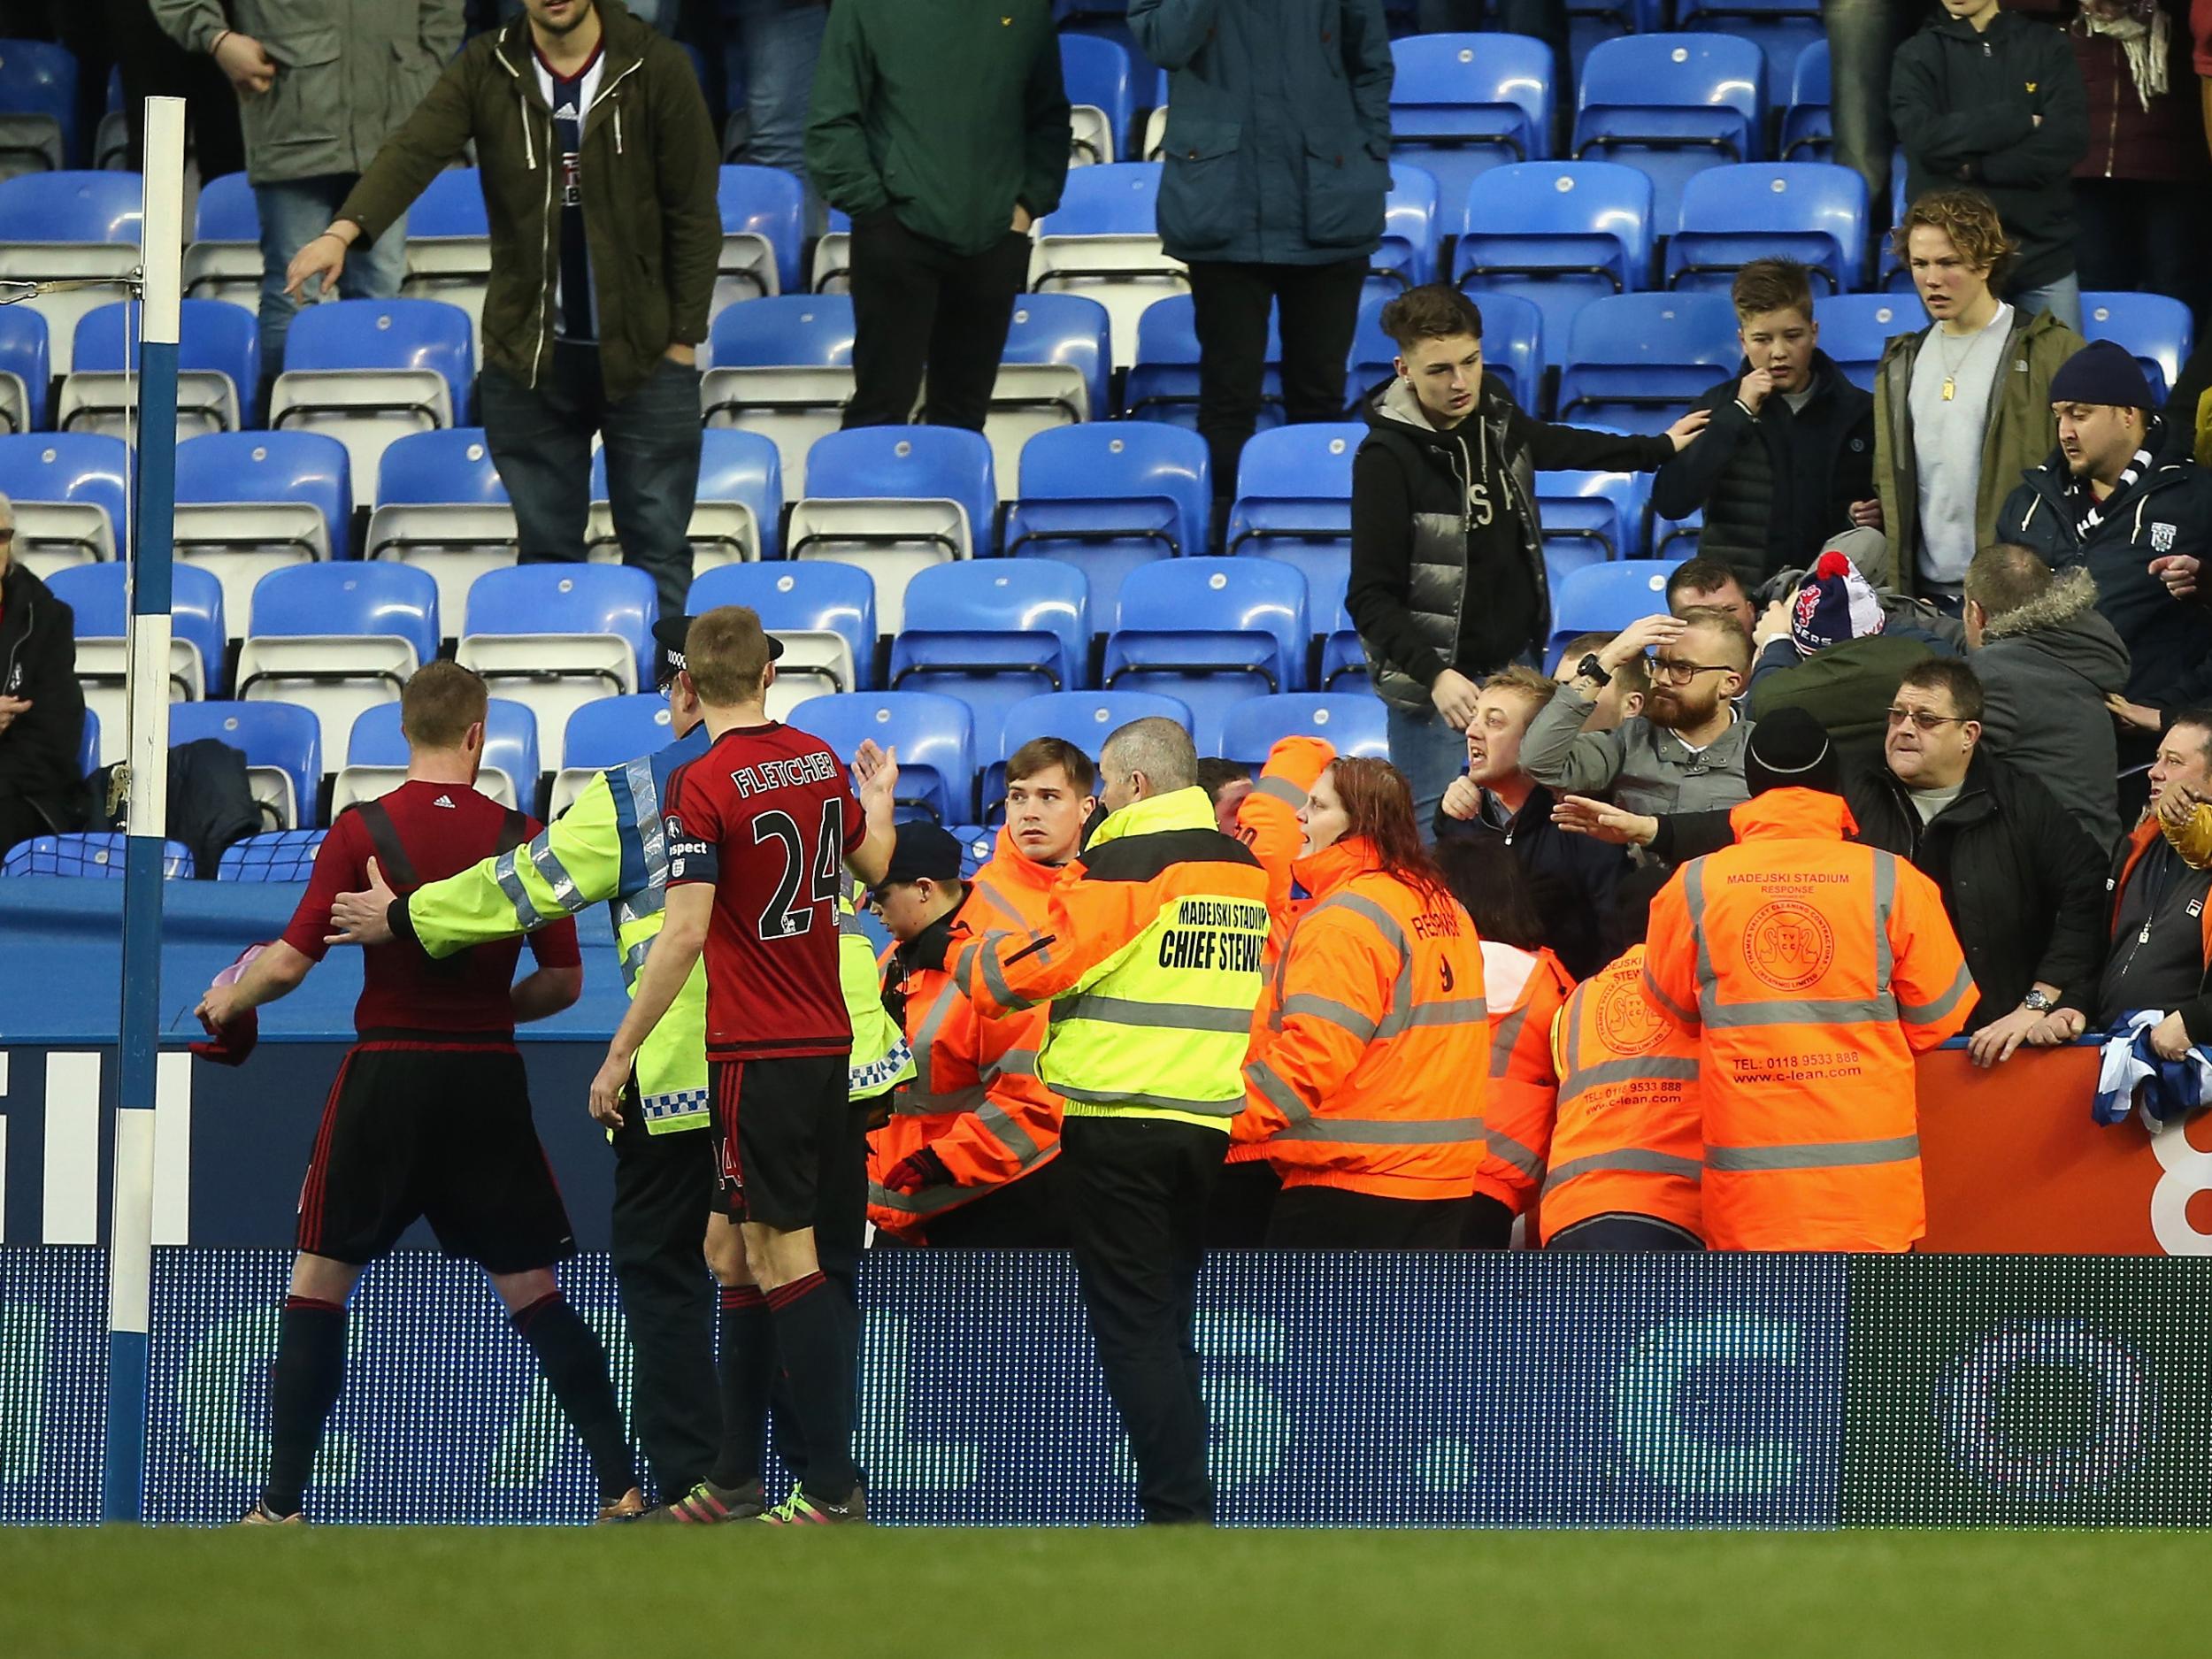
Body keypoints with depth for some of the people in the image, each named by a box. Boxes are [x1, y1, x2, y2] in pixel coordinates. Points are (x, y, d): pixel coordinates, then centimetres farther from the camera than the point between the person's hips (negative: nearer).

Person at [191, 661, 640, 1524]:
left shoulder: (362, 830, -6)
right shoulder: (522, 836, 0)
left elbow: (290, 962, -7)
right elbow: (564, 978, 3)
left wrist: (226, 1001, 13)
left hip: (388, 1071, -2)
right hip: (490, 1079, 2)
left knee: (319, 1282, 8)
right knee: (531, 1290, 10)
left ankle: (281, 1504, 1)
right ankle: (622, 1489, 3)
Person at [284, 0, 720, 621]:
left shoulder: (656, 69, -4)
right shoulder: (484, 70, -1)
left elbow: (693, 212, -1)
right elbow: (413, 150, -17)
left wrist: (684, 336, -5)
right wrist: (344, 231, -34)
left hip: (640, 355, -1)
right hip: (527, 355, 2)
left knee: (657, 547, 3)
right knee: (546, 547, 9)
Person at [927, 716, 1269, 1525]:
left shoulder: (1126, 866, -13)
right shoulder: (1245, 869, 11)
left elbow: (1039, 964, -11)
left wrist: (960, 959, 7)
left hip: (1118, 1118, -7)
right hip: (1209, 1118, 7)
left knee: (1132, 1321, -4)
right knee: (1169, 1320, 15)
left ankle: (1176, 1507, -10)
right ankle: (1191, 1505, 13)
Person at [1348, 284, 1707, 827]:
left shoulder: (1497, 419, 3)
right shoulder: (1386, 456, -18)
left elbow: (1557, 446, 28)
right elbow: (1371, 597, -19)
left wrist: (1660, 448, 41)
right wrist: (1434, 675, -30)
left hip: (1514, 666, 7)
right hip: (1433, 684, -7)